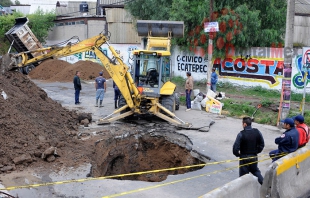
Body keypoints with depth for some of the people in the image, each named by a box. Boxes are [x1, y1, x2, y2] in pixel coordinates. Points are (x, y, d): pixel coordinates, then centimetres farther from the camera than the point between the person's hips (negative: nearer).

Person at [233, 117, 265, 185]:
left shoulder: (241, 134, -20)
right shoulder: (257, 132, -5)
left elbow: (235, 147, -22)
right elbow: (262, 144, 4)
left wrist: (237, 154, -4)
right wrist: (257, 151, 14)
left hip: (244, 157, -5)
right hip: (254, 157, 5)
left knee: (243, 174, 8)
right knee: (255, 170, 26)